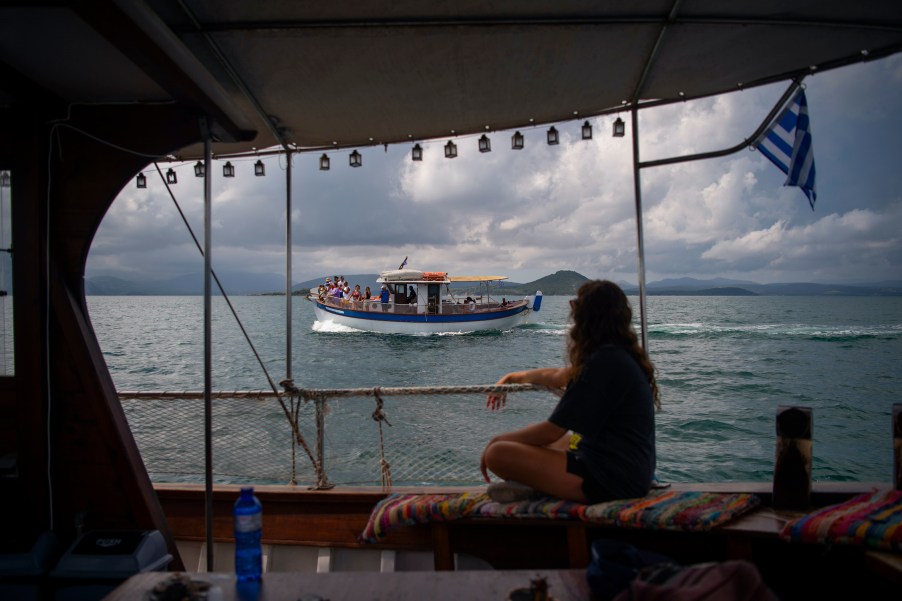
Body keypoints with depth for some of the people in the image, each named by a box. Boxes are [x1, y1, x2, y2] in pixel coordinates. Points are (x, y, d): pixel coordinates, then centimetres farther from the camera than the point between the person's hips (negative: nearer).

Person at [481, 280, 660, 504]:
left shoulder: (604, 362, -20)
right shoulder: (622, 355, 10)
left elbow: (551, 431, -17)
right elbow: (559, 376, 27)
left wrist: (498, 441, -1)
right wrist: (516, 376, 40)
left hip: (609, 480, -10)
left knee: (498, 454, -18)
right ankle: (536, 485, 4)